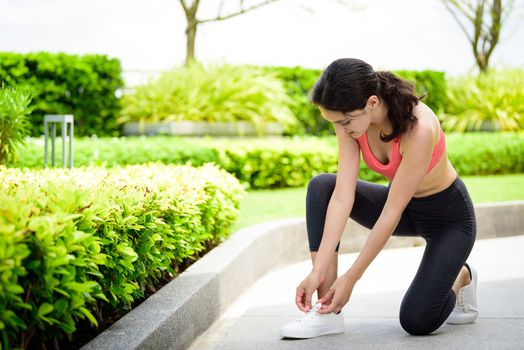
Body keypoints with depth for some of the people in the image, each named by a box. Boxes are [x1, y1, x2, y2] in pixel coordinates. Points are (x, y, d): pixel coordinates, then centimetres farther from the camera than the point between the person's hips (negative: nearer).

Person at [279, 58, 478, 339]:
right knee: (321, 187, -17)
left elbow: (391, 215, -32)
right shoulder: (351, 118, -19)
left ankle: (459, 277, 15)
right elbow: (343, 196, -23)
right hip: (404, 207, 6)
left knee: (416, 320, -20)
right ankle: (328, 312, -15)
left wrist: (350, 278, -28)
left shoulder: (419, 129, -36)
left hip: (448, 216, -6)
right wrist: (318, 271, -30)